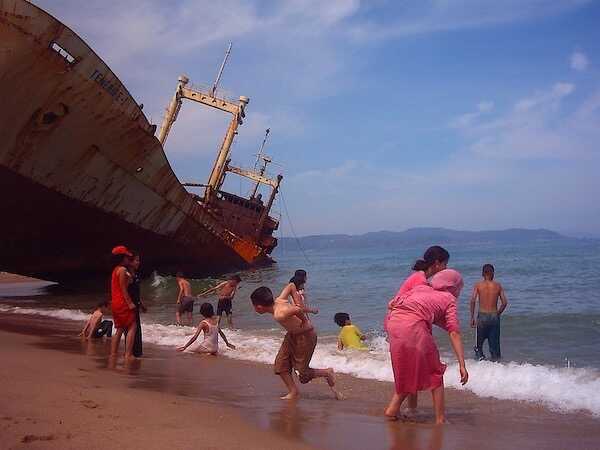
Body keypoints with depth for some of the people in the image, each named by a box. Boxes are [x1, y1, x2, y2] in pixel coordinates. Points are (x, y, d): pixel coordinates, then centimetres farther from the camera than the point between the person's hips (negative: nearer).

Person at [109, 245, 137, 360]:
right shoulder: (122, 270, -12)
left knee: (119, 329, 13)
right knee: (132, 326, -7)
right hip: (122, 303, -10)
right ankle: (128, 354, -13)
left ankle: (113, 354, 13)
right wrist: (130, 303, -18)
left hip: (115, 303, 10)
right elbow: (123, 288, -17)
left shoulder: (115, 270, 18)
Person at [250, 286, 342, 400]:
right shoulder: (278, 301, -8)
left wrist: (303, 321, -29)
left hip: (305, 336, -9)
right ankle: (293, 392, 16)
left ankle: (327, 373, 25)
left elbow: (297, 310, -52)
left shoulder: (279, 315, -36)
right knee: (280, 363, 5)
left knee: (303, 372, 2)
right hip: (292, 335, 9)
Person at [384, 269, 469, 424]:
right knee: (435, 374, 15)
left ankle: (392, 408, 24)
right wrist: (462, 365, 2)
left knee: (406, 372, 26)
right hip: (414, 325, -5)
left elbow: (392, 303, 21)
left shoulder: (421, 287, 29)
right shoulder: (448, 299, 17)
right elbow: (454, 333, 5)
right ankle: (440, 419, 17)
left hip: (393, 322, 5)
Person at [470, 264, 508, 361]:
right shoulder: (498, 285, 4)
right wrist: (498, 313, 13)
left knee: (480, 342, 11)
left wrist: (472, 317, -6)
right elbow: (504, 303, 0)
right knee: (494, 342, 9)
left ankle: (480, 355, -8)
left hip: (482, 316, -1)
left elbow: (473, 300, -10)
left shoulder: (478, 285, 1)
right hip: (494, 316, 1)